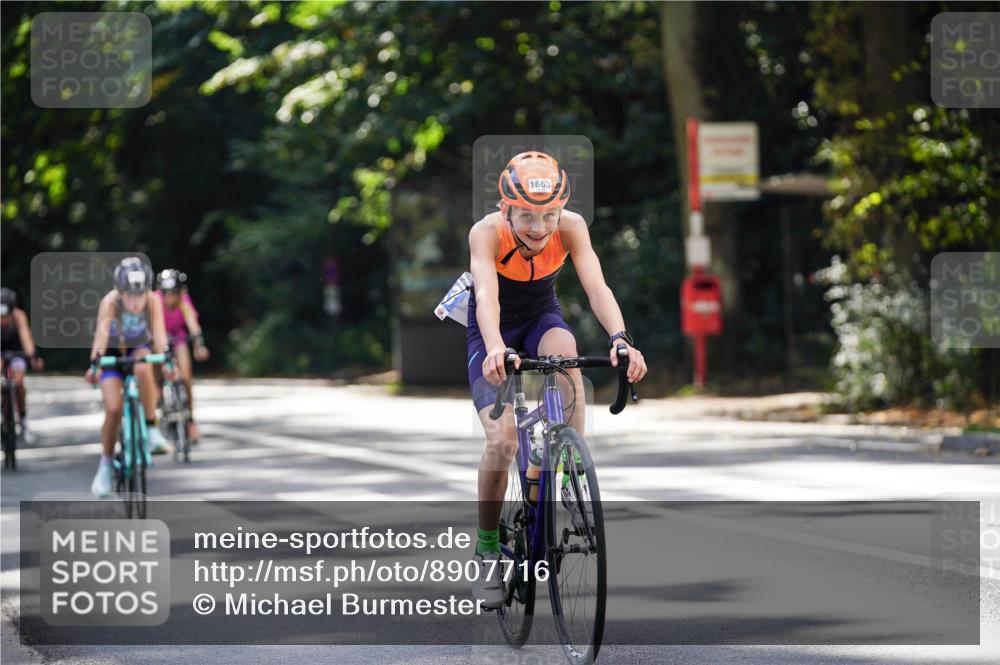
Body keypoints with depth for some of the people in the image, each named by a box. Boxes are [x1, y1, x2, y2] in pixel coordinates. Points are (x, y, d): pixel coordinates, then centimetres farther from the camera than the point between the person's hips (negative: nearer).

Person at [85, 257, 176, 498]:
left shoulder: (153, 300, -25)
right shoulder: (110, 302, -30)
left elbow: (159, 333, -32)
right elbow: (101, 334, -39)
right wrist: (94, 364, -52)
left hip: (140, 349, 1)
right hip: (113, 352, -1)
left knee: (143, 369, -35)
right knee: (113, 409, -15)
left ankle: (152, 430, -21)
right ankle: (105, 466, 3)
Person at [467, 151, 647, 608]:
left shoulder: (571, 228, -24)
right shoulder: (487, 233, -30)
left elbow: (597, 287, -35)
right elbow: (487, 295, -44)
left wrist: (620, 339, -54)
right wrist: (496, 348, -64)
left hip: (541, 317, 2)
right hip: (494, 332, -2)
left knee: (564, 350, -36)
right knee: (501, 440, -19)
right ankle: (487, 548, 2)